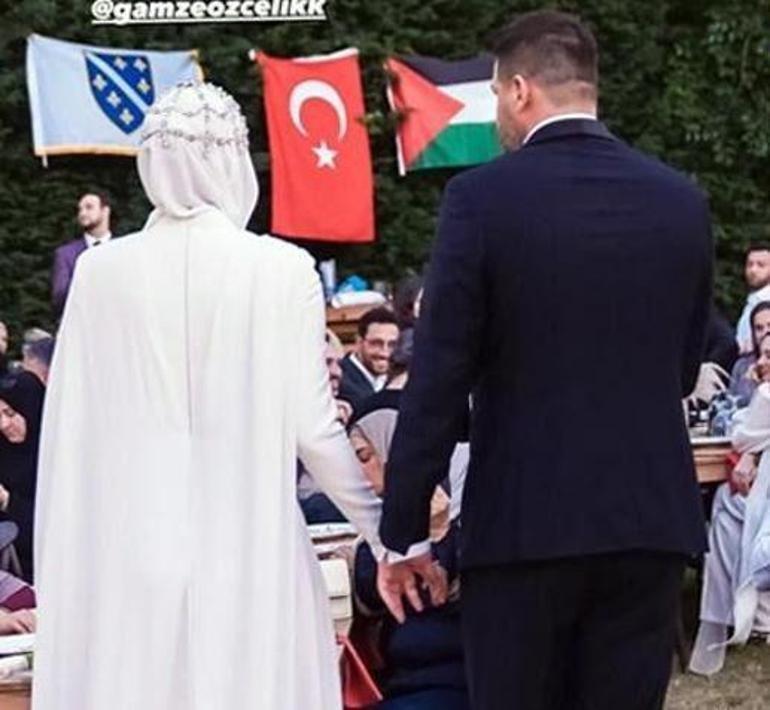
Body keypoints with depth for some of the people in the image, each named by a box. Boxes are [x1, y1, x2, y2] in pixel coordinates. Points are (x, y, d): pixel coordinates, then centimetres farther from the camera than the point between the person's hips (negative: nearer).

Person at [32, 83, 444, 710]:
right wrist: (389, 539, 7)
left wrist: (59, 573, 12)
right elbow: (313, 429, -4)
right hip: (250, 548, -2)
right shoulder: (283, 270, -6)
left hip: (126, 553, 2)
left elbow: (67, 426, 3)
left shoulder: (100, 271, -1)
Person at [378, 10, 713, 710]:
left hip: (526, 520, -3)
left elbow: (438, 378, -9)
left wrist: (402, 533, -2)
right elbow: (684, 369, 12)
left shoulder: (483, 197, -8)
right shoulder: (683, 201, 4)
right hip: (652, 517, 3)